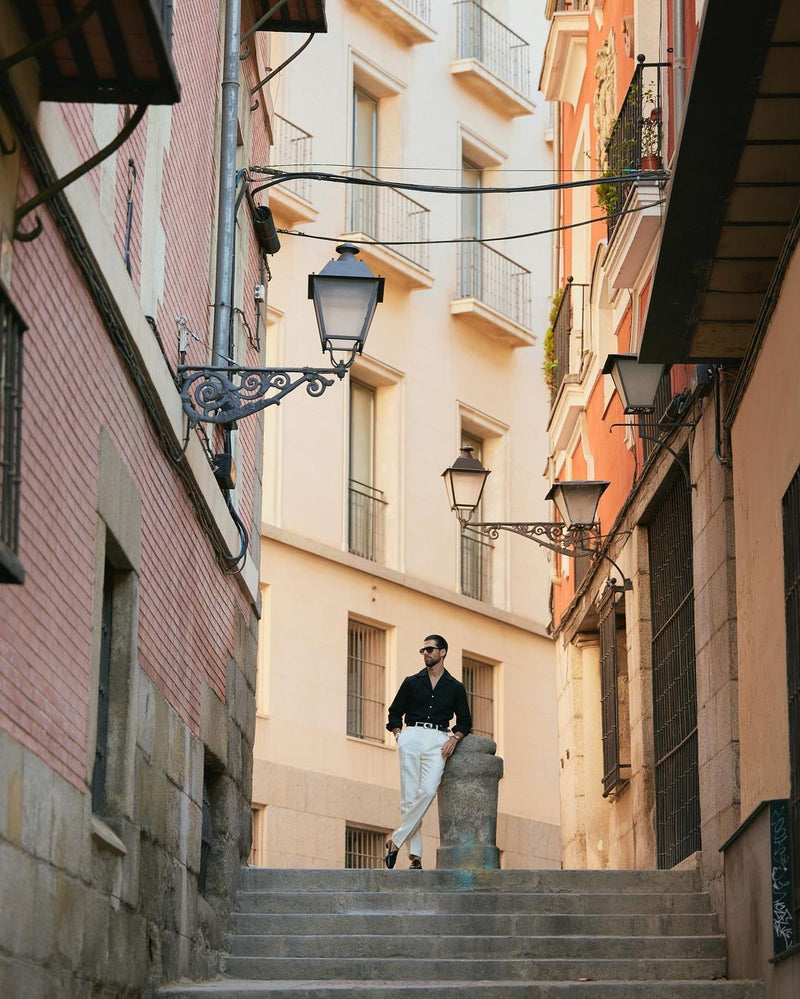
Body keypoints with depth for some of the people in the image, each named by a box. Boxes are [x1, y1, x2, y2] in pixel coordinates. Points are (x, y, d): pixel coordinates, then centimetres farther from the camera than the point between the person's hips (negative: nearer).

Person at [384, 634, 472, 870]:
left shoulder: (455, 688, 15)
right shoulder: (411, 682, 16)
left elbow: (465, 721, 18)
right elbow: (394, 713, 18)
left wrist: (455, 738, -1)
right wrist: (398, 736, 2)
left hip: (439, 740, -1)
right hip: (412, 737, 1)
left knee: (428, 791, -21)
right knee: (409, 796, -7)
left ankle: (395, 842, -14)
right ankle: (415, 855, -7)